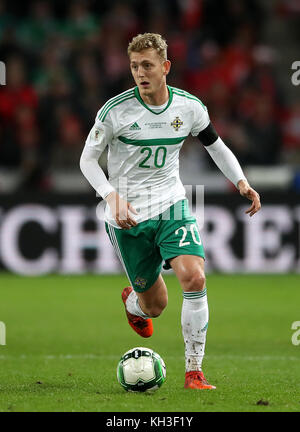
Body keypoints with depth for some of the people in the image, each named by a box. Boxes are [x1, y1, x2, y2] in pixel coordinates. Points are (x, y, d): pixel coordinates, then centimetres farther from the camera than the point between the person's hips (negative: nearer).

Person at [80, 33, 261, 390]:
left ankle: (194, 372, -12)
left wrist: (241, 182, -2)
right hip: (128, 216, -2)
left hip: (171, 205, 2)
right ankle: (133, 303, 47)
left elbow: (216, 146, 14)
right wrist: (113, 197, -19)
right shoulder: (116, 110, -12)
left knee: (194, 278, -23)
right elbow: (87, 160, -3)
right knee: (155, 305, 5)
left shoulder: (189, 106, -3)